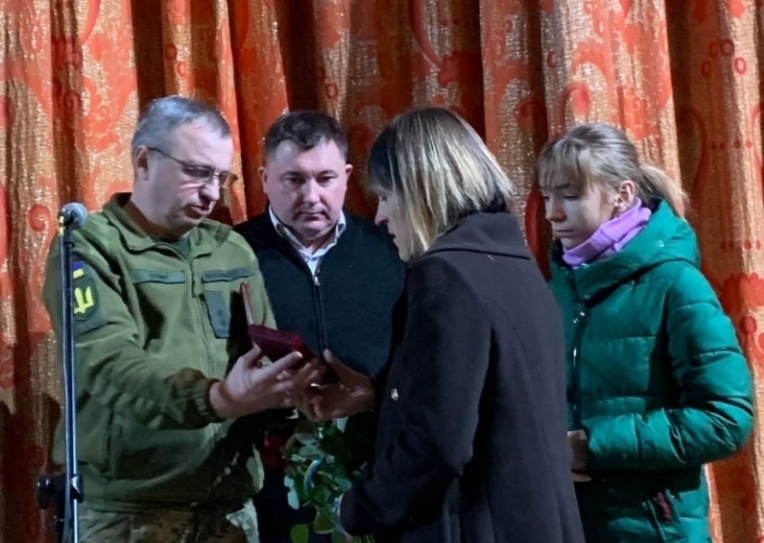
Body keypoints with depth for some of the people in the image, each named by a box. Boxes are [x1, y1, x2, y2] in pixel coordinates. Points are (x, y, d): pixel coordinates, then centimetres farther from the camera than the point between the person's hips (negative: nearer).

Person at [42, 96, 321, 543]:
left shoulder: (233, 250, 11)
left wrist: (286, 388, -15)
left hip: (231, 506, 5)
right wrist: (217, 399, -35)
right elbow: (110, 366, -20)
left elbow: (265, 357, 8)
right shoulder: (90, 248, -6)